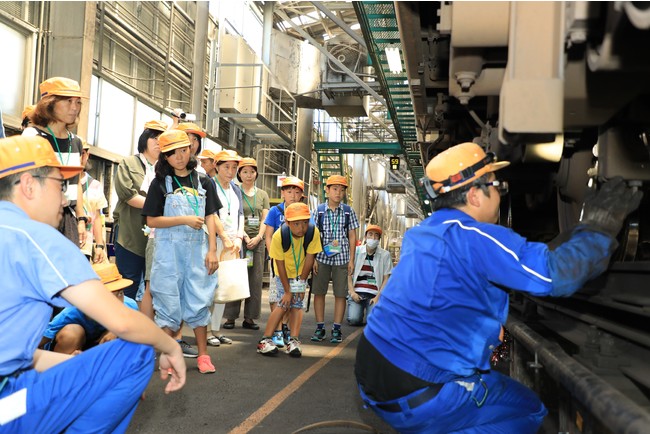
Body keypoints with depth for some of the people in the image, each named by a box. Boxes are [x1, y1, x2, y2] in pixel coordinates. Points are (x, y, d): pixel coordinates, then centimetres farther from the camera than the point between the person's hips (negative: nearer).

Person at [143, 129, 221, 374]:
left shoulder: (203, 182, 7)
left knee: (199, 300, 5)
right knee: (169, 302, 3)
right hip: (169, 250, -2)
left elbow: (210, 218, 6)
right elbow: (151, 221, -5)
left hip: (197, 249, 2)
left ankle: (203, 355, 14)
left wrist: (212, 250, -2)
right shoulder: (161, 183, 0)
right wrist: (185, 220, -14)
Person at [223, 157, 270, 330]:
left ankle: (249, 317, 9)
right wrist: (245, 236, -15)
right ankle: (231, 316, 1)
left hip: (257, 241, 4)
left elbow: (264, 219, 9)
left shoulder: (262, 195, 14)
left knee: (255, 280, 3)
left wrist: (258, 237, -6)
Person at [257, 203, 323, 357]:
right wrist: (287, 290, -20)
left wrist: (301, 283, -13)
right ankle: (265, 340, -4)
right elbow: (280, 264, -24)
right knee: (284, 304, -9)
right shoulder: (279, 235, -32)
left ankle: (294, 341, -6)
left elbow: (309, 258, -18)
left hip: (301, 274, 2)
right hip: (283, 274, -2)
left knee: (297, 305, -5)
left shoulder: (313, 232, -28)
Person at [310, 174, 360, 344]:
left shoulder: (348, 212, 3)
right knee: (319, 292, 4)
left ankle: (336, 329, 12)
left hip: (341, 258, 0)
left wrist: (351, 260, 0)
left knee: (340, 294, 3)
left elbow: (352, 236, 5)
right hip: (322, 257, 0)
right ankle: (320, 328, 15)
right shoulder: (319, 211, 2)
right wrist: (313, 258, -2)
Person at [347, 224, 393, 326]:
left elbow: (386, 279, 2)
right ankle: (360, 309, 16)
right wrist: (352, 292, -7)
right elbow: (349, 274, 6)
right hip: (357, 292, 1)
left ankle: (369, 309, 15)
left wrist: (378, 297, -9)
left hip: (374, 294, 0)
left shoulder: (385, 255, 3)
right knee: (353, 320, -19)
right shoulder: (356, 251, 5)